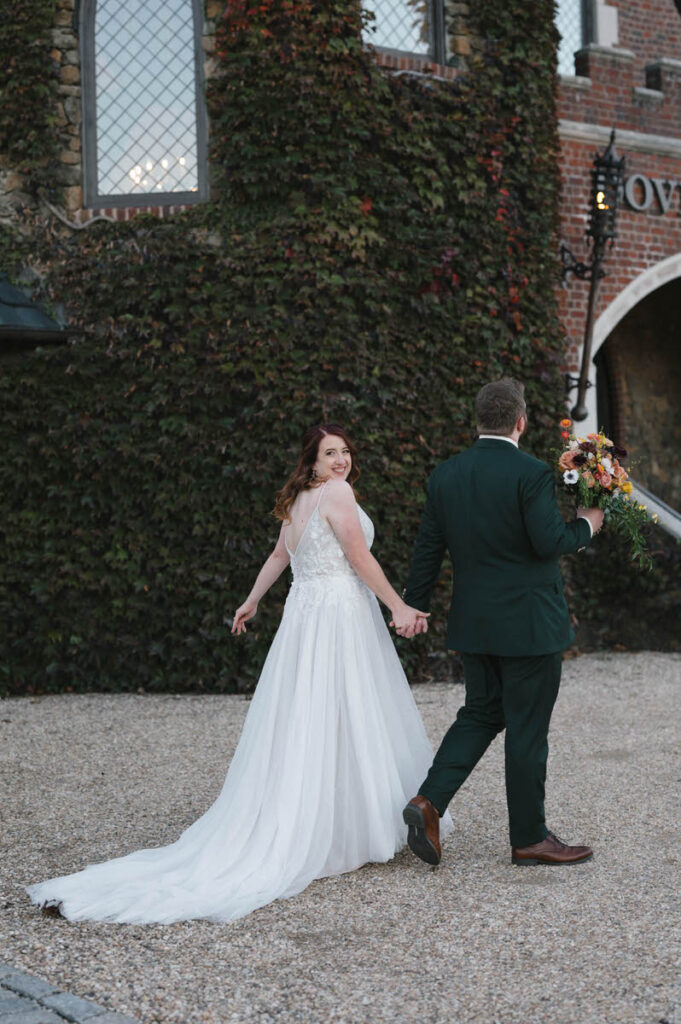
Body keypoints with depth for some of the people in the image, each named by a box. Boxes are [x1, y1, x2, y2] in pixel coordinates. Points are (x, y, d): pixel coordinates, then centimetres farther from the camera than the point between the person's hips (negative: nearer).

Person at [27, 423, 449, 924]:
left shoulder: (297, 500, 15)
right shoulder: (336, 493, -11)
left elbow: (280, 555, 26)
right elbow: (360, 557, -13)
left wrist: (252, 601, 37)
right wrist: (399, 607, -9)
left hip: (302, 615, 8)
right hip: (340, 615, -8)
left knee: (298, 726, 9)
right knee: (342, 725, -3)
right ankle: (351, 830, 3)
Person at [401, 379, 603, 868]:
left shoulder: (446, 474, 3)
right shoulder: (532, 473, -15)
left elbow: (428, 548, 7)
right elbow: (549, 542, -20)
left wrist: (414, 607, 16)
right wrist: (585, 526, 0)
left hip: (474, 622, 6)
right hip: (530, 624, -6)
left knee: (481, 713, 19)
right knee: (527, 729, 4)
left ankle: (429, 800, 4)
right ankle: (529, 837, 16)